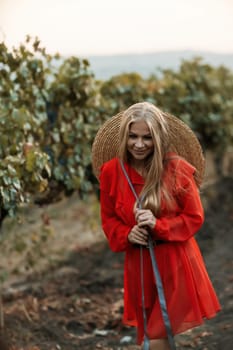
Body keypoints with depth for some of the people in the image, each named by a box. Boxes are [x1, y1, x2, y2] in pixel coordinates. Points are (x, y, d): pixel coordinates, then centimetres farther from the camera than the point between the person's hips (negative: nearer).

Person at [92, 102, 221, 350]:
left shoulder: (177, 169, -12)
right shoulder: (110, 171, -4)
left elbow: (195, 217, -6)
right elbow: (108, 219, 8)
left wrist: (158, 225, -20)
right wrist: (126, 235, -13)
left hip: (175, 262, -3)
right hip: (139, 262, 3)